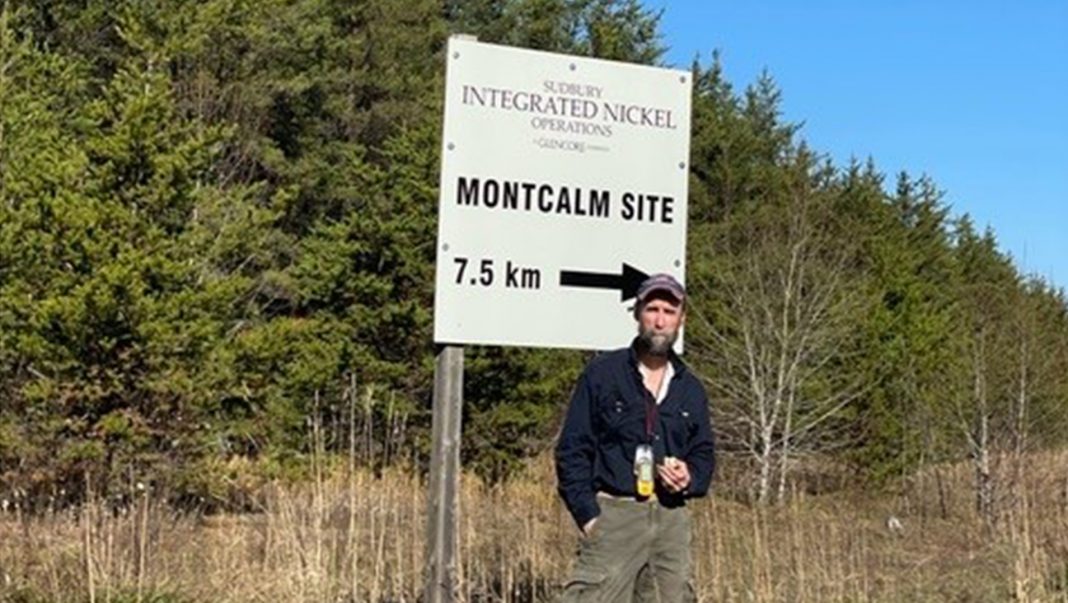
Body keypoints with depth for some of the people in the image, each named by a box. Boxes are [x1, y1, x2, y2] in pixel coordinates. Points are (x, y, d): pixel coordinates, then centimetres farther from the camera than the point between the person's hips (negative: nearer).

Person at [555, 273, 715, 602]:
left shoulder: (691, 389, 15)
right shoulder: (601, 374, 1)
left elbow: (704, 453, 22)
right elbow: (572, 450, -1)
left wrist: (690, 478, -2)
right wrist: (587, 514, -9)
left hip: (671, 518, 5)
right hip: (614, 513, -5)